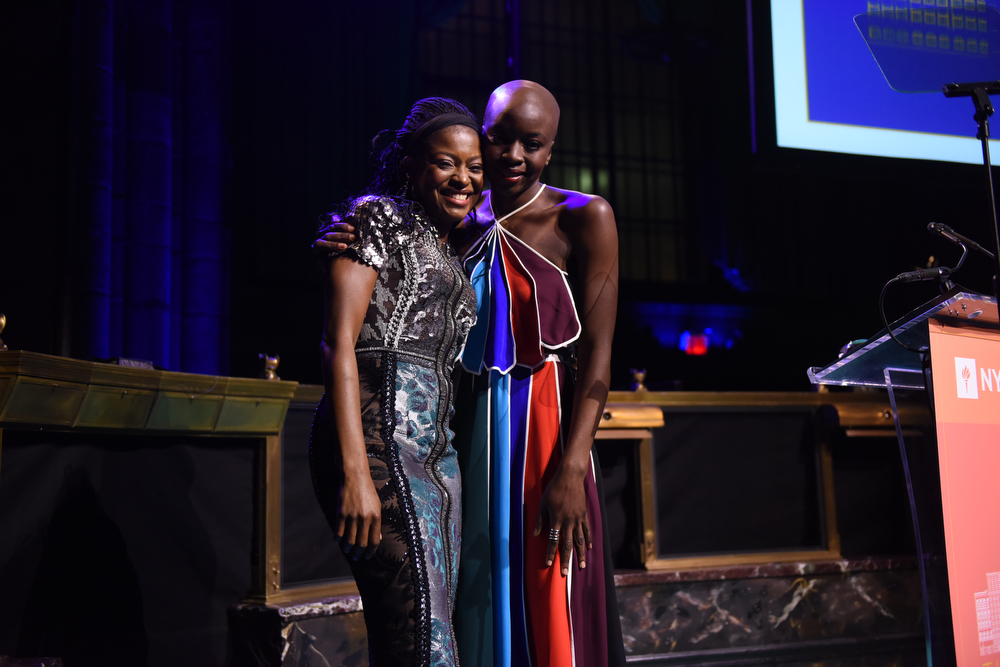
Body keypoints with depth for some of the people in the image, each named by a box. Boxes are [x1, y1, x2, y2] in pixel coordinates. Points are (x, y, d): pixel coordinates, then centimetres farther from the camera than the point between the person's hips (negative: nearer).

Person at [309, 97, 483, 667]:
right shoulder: (379, 218, 0)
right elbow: (340, 342, -10)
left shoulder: (453, 256, 24)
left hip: (439, 455, 9)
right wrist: (356, 472, -19)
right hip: (382, 441, -8)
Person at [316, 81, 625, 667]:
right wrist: (348, 242, -8)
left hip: (547, 429, -4)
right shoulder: (459, 225, 10)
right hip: (469, 432, 4)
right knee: (478, 610, 11)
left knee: (550, 615, 0)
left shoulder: (584, 220, -3)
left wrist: (570, 470, -18)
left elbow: (597, 354, -9)